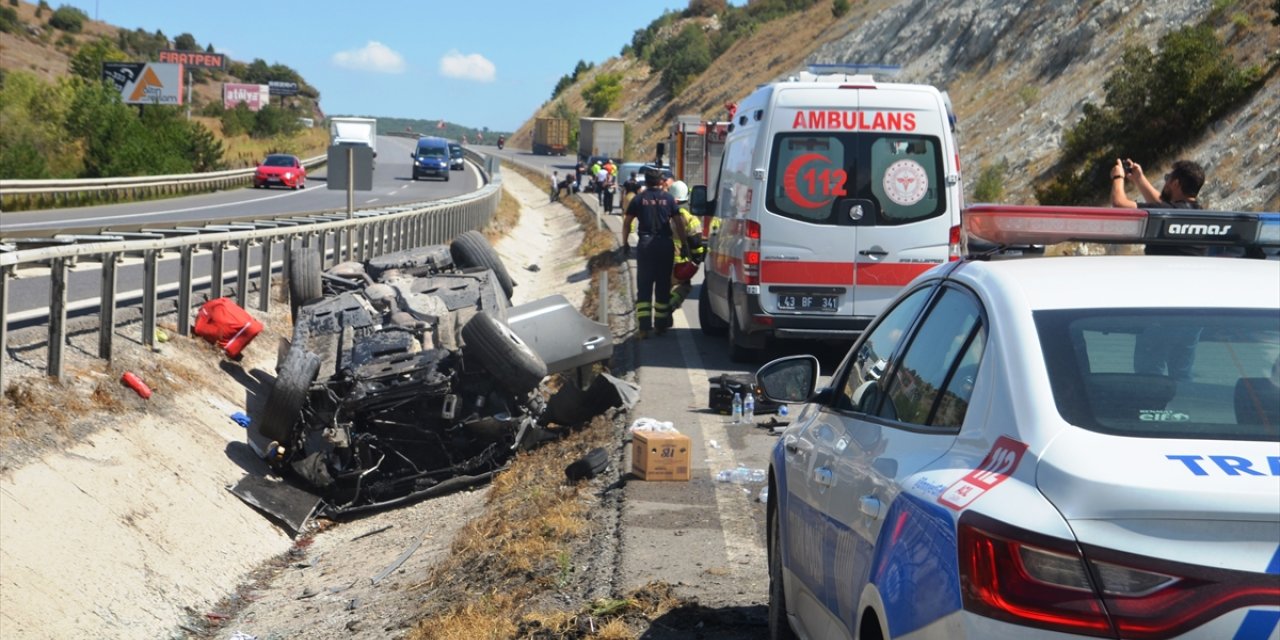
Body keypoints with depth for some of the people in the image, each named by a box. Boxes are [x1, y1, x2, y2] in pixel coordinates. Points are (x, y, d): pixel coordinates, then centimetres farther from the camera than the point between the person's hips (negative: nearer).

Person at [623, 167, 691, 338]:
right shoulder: (668, 199, 1)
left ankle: (644, 327, -7)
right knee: (663, 286, 11)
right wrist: (684, 244, 6)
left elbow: (627, 222, 2)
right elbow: (678, 223, -1)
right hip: (665, 244, 0)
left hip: (645, 244, 0)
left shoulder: (639, 199, 2)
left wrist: (625, 242, 12)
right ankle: (661, 325, 15)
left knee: (644, 287, 2)